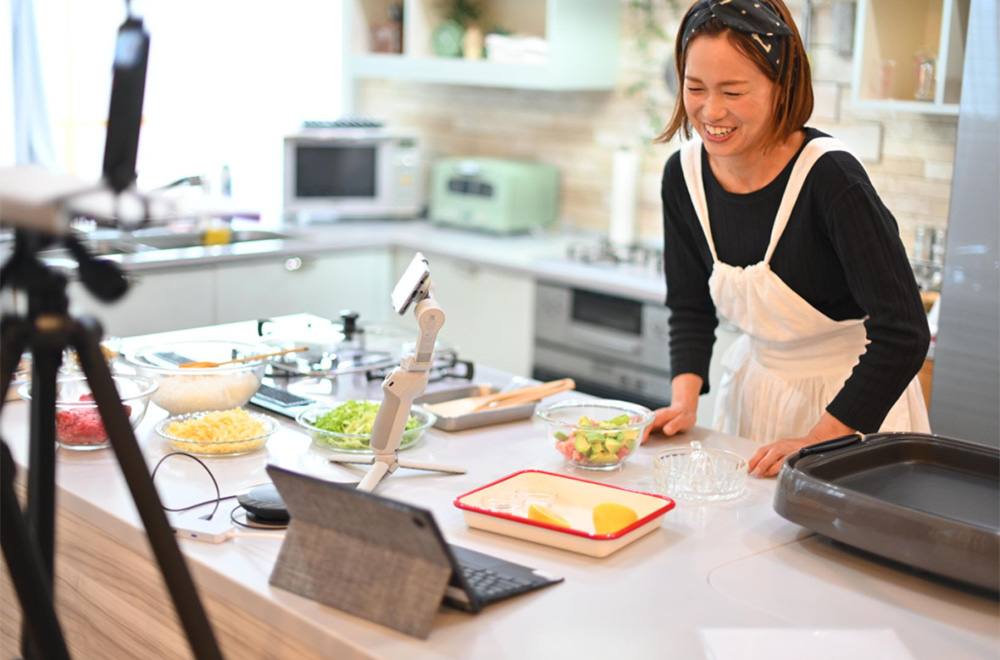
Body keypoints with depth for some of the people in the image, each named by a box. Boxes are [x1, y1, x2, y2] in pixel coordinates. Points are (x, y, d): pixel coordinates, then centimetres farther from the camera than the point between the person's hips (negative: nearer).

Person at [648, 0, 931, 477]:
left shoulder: (831, 177, -26)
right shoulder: (684, 174, -9)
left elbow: (903, 333, -27)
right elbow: (691, 308, 3)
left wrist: (817, 442, -27)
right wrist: (685, 401, -12)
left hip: (853, 397, -5)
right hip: (751, 390, 5)